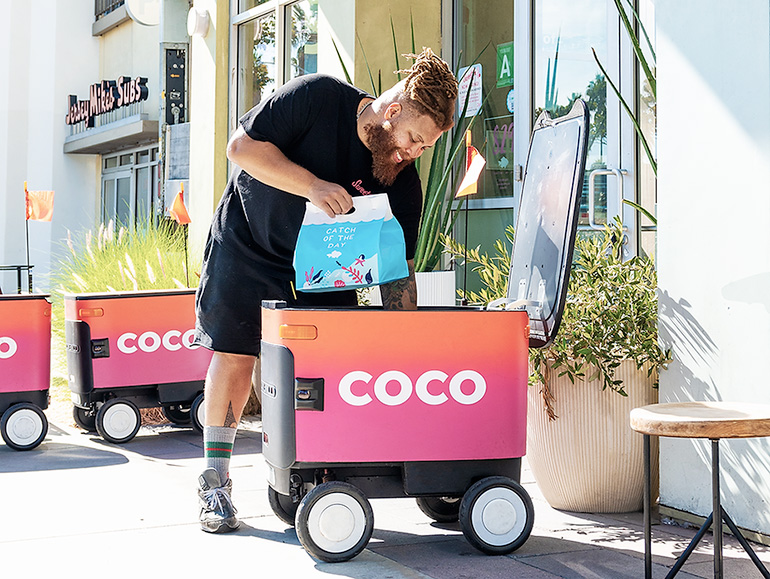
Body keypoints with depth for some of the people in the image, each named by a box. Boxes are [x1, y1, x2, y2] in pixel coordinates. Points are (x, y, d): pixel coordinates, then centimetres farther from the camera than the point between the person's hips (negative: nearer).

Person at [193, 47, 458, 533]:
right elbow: (243, 146, -24)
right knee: (236, 355, -5)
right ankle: (215, 481, 7)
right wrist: (312, 186, -35)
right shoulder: (317, 97, -25)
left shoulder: (404, 184, -16)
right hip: (247, 245, -3)